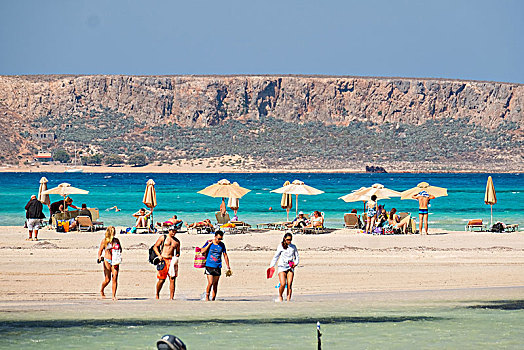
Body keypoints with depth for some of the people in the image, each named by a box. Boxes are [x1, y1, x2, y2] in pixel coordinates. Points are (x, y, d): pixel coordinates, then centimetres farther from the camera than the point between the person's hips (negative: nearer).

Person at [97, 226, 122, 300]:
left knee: (115, 279, -7)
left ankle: (114, 296, -2)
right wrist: (99, 257, -14)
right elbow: (100, 250, 3)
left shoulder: (116, 240, 11)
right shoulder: (104, 240, 2)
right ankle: (101, 291, 25)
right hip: (107, 261, -3)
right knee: (107, 279, -4)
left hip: (115, 262, 3)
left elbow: (120, 249, 21)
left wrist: (119, 254, 0)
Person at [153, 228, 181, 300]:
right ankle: (157, 295, 19)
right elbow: (155, 247, 6)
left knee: (172, 279, -6)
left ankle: (171, 297, -5)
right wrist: (159, 255, -8)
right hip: (163, 260, -3)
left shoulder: (177, 241, 15)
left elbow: (178, 252, 20)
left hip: (172, 260, 3)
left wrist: (177, 255, -3)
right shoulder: (163, 238, 7)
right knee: (161, 280, -2)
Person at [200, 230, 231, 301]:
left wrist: (228, 267, 12)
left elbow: (225, 255, 14)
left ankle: (213, 299, 12)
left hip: (218, 267, 3)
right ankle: (207, 297, 2)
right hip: (209, 266, -3)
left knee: (215, 284, 5)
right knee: (210, 283, -14)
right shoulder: (209, 242, 0)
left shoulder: (222, 245, 7)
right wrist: (209, 244, -12)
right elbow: (202, 251, -8)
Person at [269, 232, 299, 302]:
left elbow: (297, 257, 14)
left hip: (290, 267, 2)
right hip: (282, 267, -2)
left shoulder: (293, 247, 8)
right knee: (283, 284, -15)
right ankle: (280, 296, 11)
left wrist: (295, 263, -6)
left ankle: (288, 299, -8)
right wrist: (271, 266, 4)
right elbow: (276, 257, 8)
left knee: (289, 285, -11)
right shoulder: (280, 246, 2)